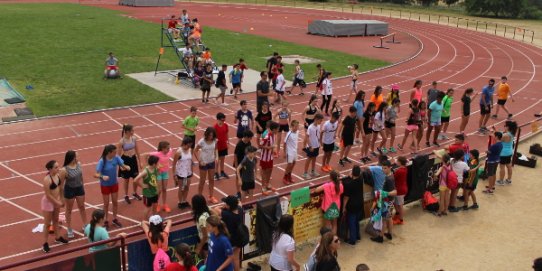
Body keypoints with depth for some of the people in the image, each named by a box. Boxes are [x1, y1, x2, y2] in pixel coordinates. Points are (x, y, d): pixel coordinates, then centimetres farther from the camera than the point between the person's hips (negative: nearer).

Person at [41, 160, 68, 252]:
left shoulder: (58, 175, -7)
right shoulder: (47, 179, -28)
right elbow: (48, 195, -24)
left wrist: (61, 199, 9)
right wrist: (57, 202, -17)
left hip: (57, 200, 7)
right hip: (48, 202, -7)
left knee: (56, 220, 24)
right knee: (47, 223, 6)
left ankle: (57, 237, 42)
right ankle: (45, 243, 20)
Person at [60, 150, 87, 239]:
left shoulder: (78, 164, -8)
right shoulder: (64, 170, -25)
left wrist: (82, 185, 16)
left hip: (79, 188, 5)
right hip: (70, 190, -5)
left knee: (82, 207, 19)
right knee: (69, 210, 13)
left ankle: (85, 225, 36)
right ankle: (69, 229, 29)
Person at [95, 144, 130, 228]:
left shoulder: (116, 158, -15)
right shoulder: (102, 161, -26)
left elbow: (123, 165, -9)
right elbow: (96, 174, -26)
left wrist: (126, 167, -33)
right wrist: (102, 176, -46)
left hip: (114, 183, 4)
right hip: (105, 185, -4)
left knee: (115, 202, 15)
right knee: (106, 203, 10)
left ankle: (115, 219, 34)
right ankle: (106, 221, 28)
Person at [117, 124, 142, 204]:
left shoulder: (134, 138, -5)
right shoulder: (122, 141, -19)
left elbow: (137, 150, 6)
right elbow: (118, 154, -12)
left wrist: (139, 161, 10)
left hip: (133, 159, 5)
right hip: (126, 160, -5)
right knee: (126, 179, 11)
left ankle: (135, 193, 39)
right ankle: (126, 196, 30)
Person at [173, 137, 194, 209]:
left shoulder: (190, 150, -5)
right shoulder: (178, 152, -21)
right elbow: (174, 164, -14)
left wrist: (192, 171, 11)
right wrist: (174, 175, -13)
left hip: (188, 173, 5)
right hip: (180, 173, -5)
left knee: (187, 187, 16)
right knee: (181, 188, 9)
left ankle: (185, 201, 34)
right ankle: (180, 203, 27)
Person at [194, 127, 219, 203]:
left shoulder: (214, 140, -8)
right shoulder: (202, 141, -20)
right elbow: (195, 151, -13)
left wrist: (215, 157, -4)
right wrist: (199, 161, -17)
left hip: (212, 162, 4)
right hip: (204, 163, -4)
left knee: (211, 180, 13)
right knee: (202, 181, 7)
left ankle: (211, 197, 26)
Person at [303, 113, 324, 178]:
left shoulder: (318, 126, -1)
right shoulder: (310, 127, -22)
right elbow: (307, 137, -20)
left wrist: (319, 143, 10)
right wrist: (310, 146, -21)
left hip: (316, 146, 7)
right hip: (311, 147, -7)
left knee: (314, 158, 17)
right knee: (309, 159, 3)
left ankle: (313, 171, 31)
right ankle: (305, 173, 14)